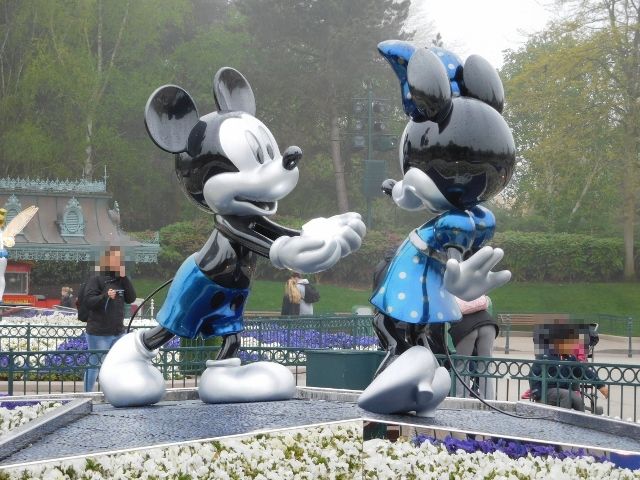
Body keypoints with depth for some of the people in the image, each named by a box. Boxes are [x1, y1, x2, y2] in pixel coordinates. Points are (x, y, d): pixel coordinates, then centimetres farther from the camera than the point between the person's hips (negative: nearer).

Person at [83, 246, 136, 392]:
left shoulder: (120, 280, 11)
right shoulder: (96, 280, -8)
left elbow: (131, 298, 4)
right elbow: (89, 301, -15)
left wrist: (124, 278, -5)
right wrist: (105, 296, -31)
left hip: (118, 332, 7)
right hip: (99, 333, -7)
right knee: (94, 365, 0)